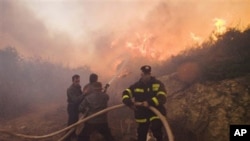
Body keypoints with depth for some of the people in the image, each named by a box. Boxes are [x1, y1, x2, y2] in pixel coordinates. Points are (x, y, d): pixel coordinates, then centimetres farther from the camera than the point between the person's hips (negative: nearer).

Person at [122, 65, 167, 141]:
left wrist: (149, 103, -36)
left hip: (156, 114, -3)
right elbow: (126, 93, -6)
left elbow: (162, 98, -21)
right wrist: (129, 102, -27)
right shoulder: (136, 85, 1)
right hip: (142, 116, 3)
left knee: (156, 128, -32)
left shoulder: (158, 84, -8)